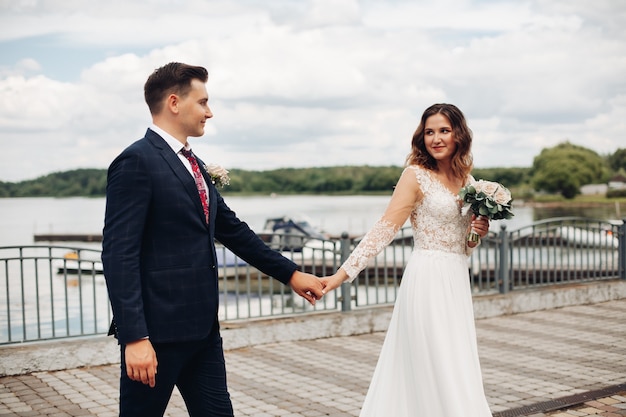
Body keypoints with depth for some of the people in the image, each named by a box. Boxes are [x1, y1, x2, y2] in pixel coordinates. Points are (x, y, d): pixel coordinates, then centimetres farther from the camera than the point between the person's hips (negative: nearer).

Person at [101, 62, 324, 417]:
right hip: (157, 330, -8)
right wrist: (134, 338, -23)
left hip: (202, 327, 9)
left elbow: (233, 230, 21)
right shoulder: (137, 162, -12)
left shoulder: (193, 166, 15)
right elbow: (119, 255, -18)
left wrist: (290, 274, 21)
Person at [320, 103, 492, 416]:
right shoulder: (416, 175, -7)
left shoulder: (466, 180, 12)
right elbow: (385, 228, -14)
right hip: (428, 279, -7)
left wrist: (477, 233, -2)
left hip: (456, 281, 7)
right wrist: (343, 272, -22)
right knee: (439, 373, -5)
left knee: (458, 371, 10)